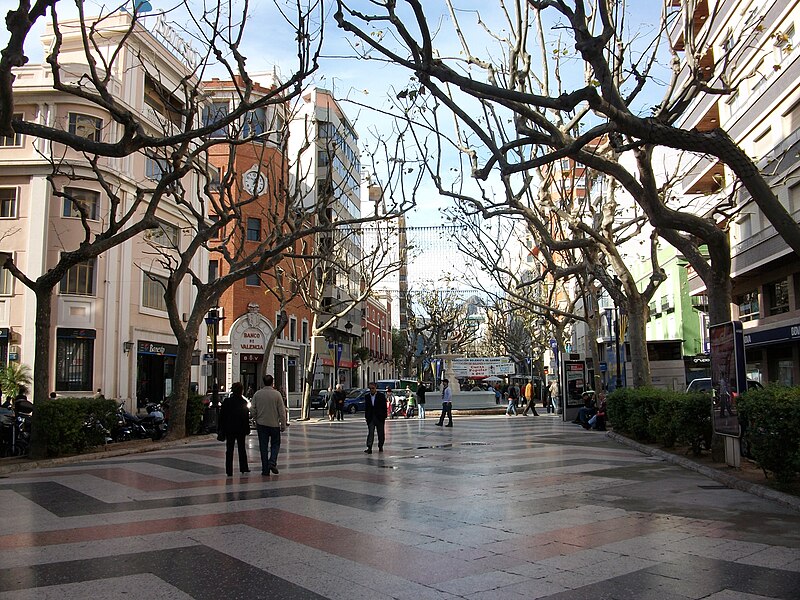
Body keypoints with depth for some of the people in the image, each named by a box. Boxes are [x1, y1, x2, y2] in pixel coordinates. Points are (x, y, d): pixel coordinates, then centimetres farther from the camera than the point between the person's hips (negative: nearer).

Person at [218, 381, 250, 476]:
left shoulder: (227, 401, -5)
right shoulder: (244, 402, -8)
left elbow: (222, 415, -2)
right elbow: (246, 417, -5)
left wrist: (221, 428, 4)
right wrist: (247, 429, 2)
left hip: (229, 429, 0)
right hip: (241, 429, 0)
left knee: (229, 449, 4)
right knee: (242, 448, 14)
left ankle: (229, 470, 0)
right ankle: (243, 468, 19)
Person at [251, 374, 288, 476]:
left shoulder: (257, 394, -2)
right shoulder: (276, 394, -9)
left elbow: (253, 410, 1)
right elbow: (282, 411, -7)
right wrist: (283, 425, 1)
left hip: (261, 424, 2)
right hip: (274, 424, -2)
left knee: (263, 446, 7)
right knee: (275, 444, 14)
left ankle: (265, 470, 8)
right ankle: (272, 462, -7)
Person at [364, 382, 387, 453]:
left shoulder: (381, 395, -2)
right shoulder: (367, 396, 7)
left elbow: (384, 406, -3)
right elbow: (366, 407, 9)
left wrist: (384, 416, -9)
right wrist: (366, 416, 3)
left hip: (380, 418, -1)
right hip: (370, 418, 1)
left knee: (381, 433, 8)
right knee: (370, 433, -8)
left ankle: (380, 447, 23)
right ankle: (369, 448, -13)